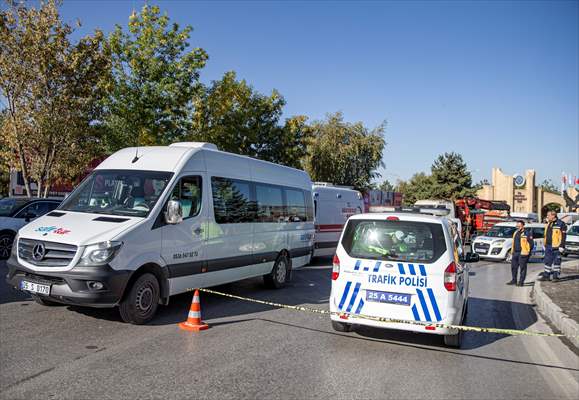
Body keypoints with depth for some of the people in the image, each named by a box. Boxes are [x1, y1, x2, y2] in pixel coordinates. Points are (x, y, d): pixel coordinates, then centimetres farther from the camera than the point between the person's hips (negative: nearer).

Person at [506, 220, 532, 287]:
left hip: (522, 253, -8)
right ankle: (514, 280, 21)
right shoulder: (515, 233, 15)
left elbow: (531, 243, -9)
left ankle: (521, 281, 4)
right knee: (513, 267, 11)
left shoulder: (526, 234, -9)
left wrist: (528, 251, -8)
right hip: (515, 253, 8)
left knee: (522, 268, -1)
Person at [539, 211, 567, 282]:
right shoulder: (548, 224, 14)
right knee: (547, 261, 10)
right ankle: (546, 276, 15)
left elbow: (563, 236, -12)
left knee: (556, 261, 1)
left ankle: (556, 276, 8)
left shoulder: (560, 224, -9)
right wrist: (545, 245, 20)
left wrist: (562, 246, -17)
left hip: (556, 247, -7)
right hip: (548, 247, 7)